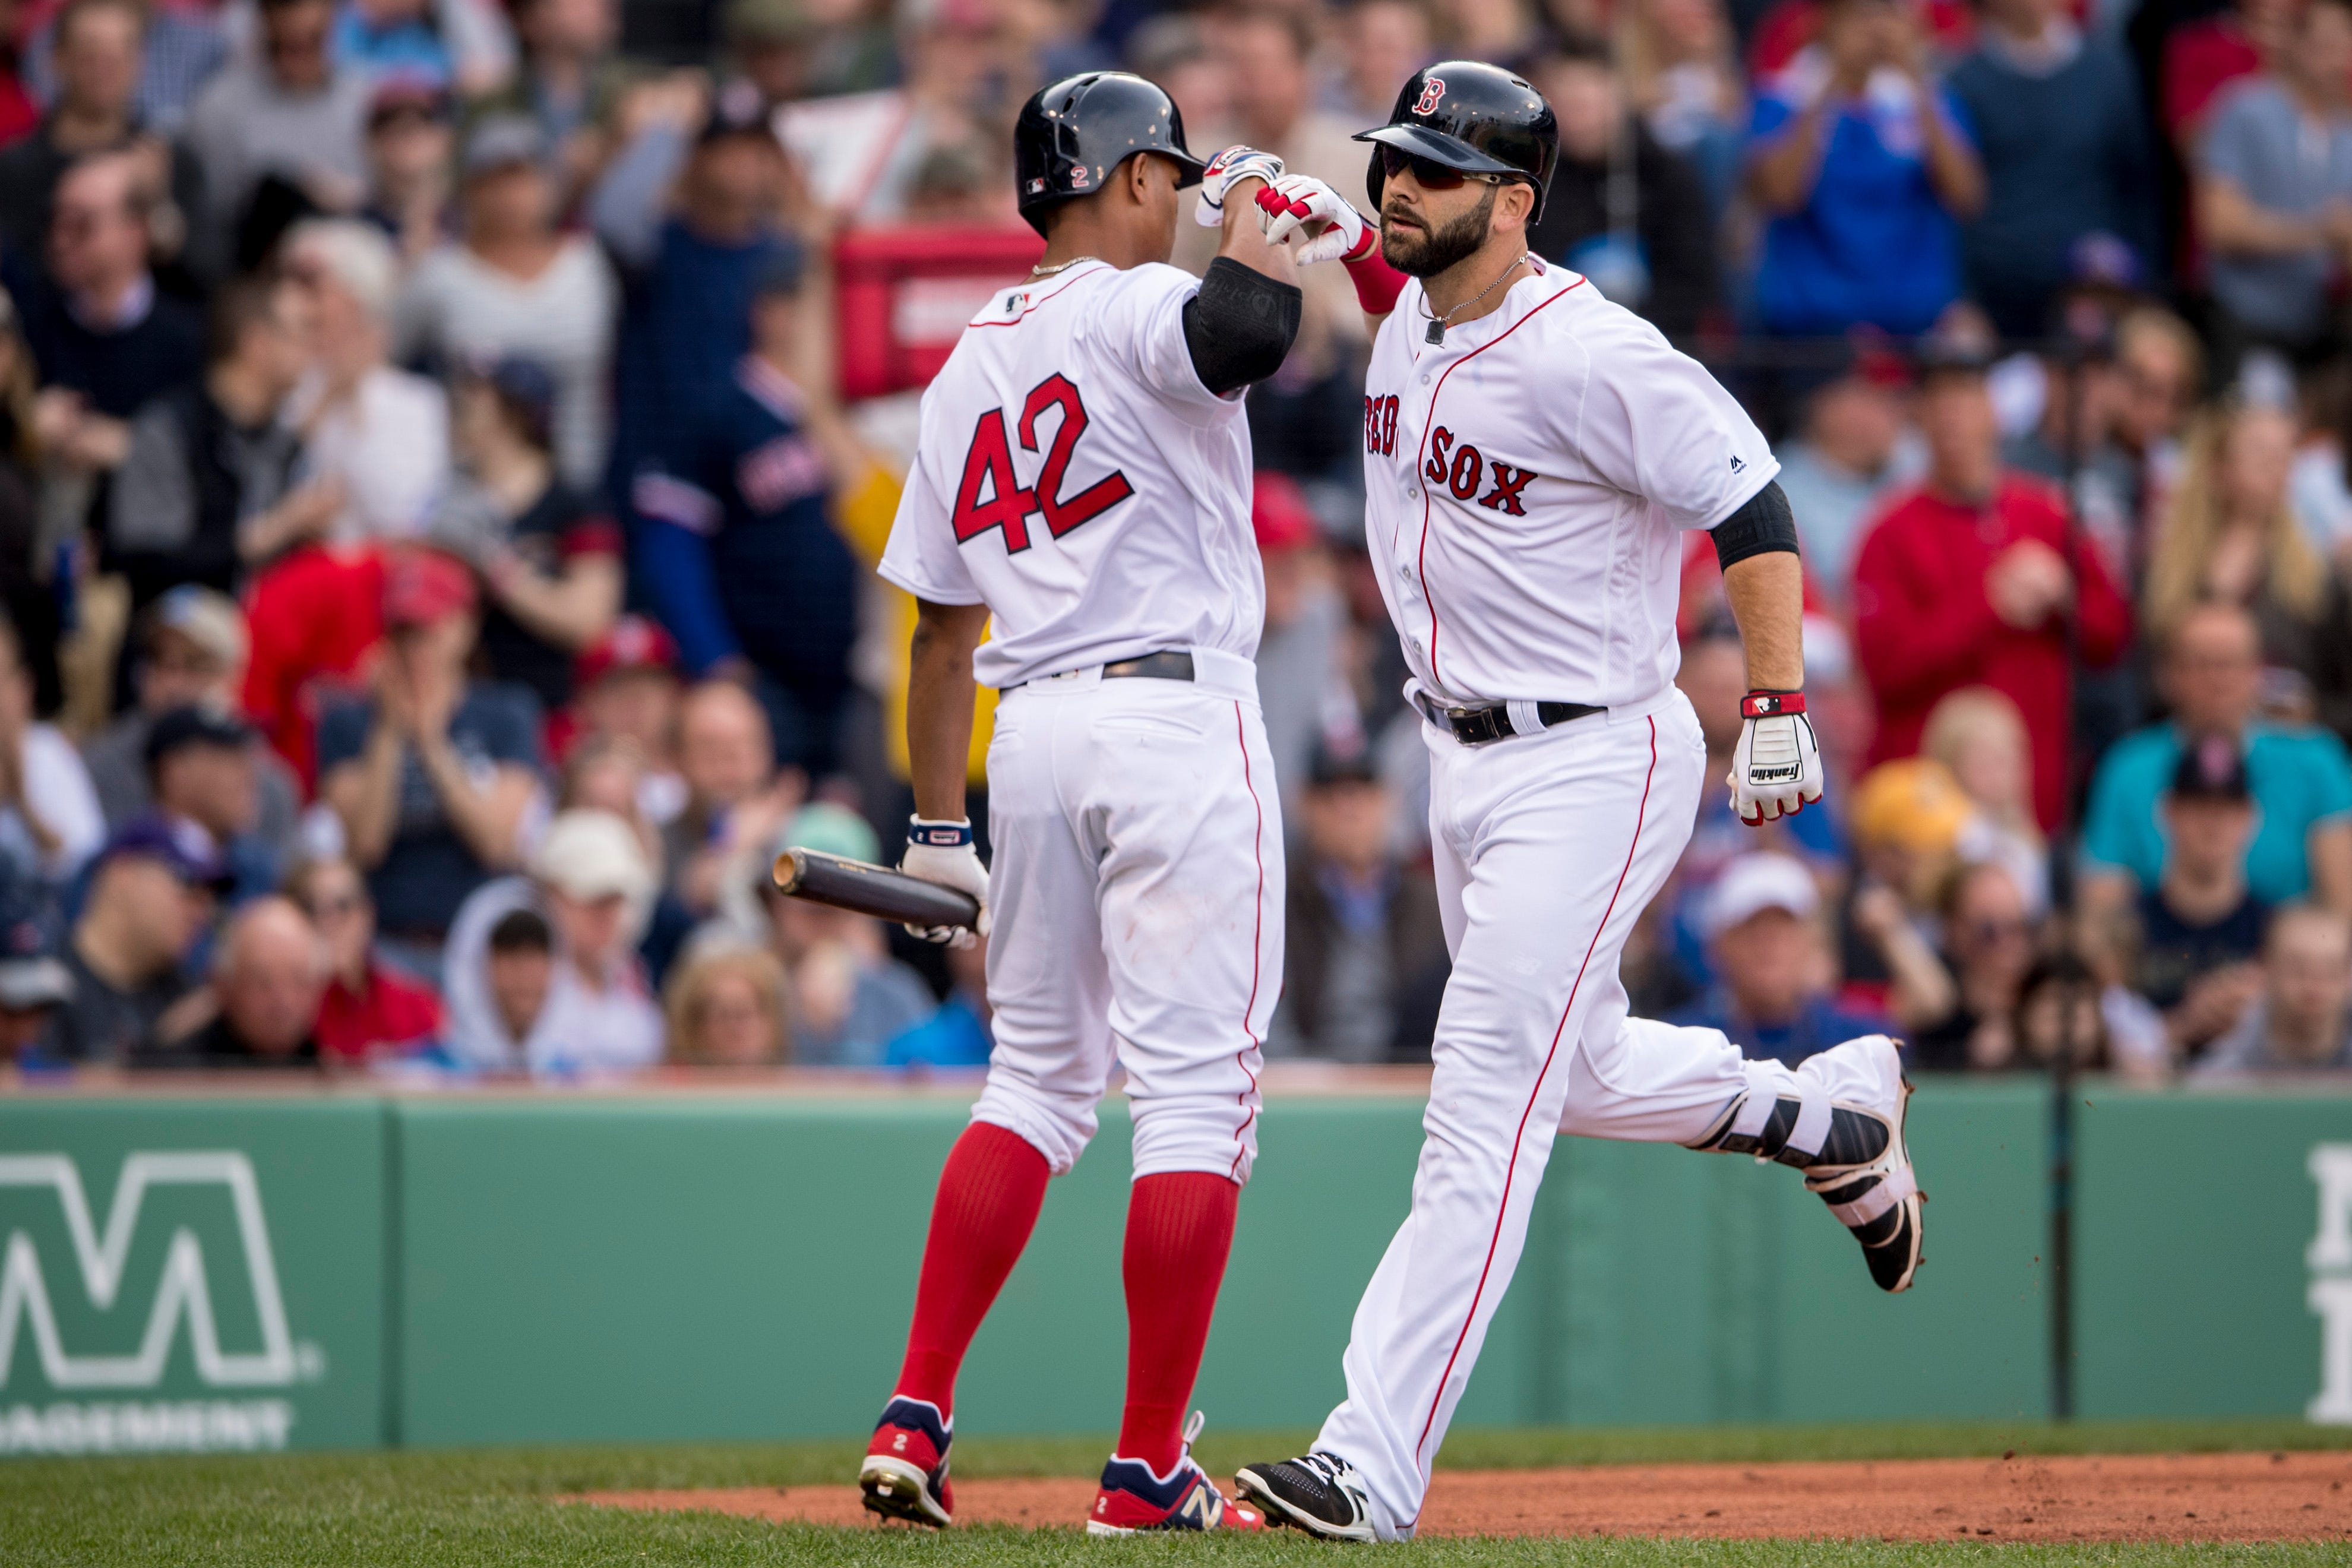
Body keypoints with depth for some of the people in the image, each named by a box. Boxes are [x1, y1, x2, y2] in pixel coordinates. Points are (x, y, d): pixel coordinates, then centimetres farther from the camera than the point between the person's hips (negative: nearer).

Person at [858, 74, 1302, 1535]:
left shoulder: (968, 368, 16)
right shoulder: (1133, 312, -8)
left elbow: (942, 620, 18)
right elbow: (1256, 328, -32)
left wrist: (936, 828, 22)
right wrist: (1248, 205, -11)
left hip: (1031, 730, 7)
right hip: (1180, 715, -7)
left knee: (1038, 1074, 18)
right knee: (1195, 1089, -3)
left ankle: (917, 1418, 9)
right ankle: (1150, 1469, -5)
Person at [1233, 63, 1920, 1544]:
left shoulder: (1592, 358, -22)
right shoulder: (1415, 321, 3)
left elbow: (1749, 503, -18)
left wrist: (1777, 710, -23)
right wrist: (1342, 234, 8)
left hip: (1595, 765, -9)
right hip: (1467, 758, 9)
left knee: (1486, 1104, -14)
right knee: (1575, 1074, 22)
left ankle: (1373, 1468, -19)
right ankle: (1832, 1109, 48)